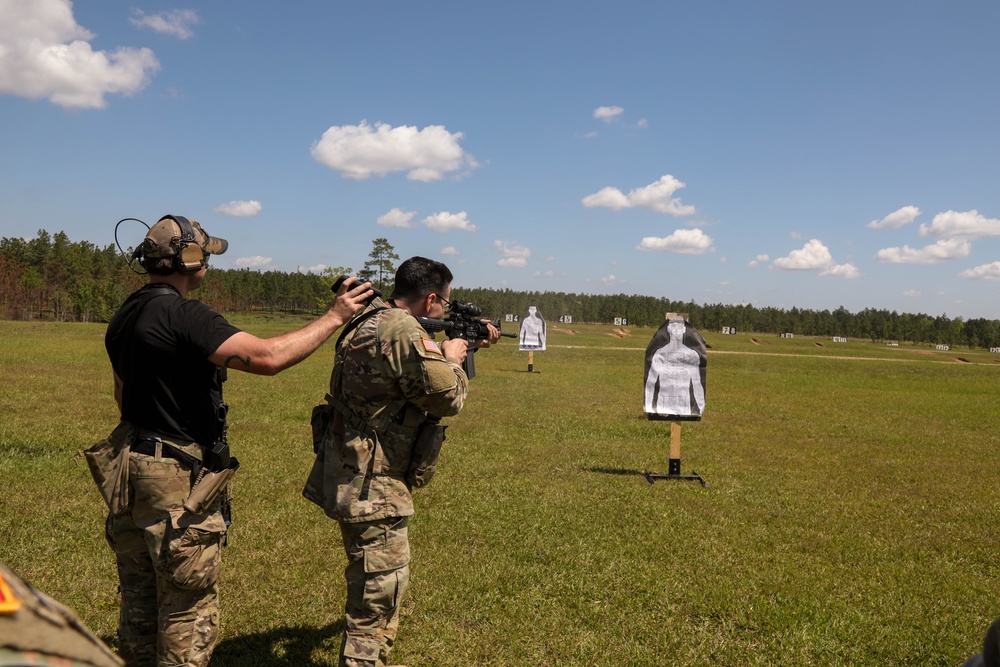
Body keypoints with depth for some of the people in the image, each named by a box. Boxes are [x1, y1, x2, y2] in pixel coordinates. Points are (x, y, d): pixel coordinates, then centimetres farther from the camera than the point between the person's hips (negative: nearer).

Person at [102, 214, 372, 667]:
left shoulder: (125, 316, 10)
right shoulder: (181, 314, -19)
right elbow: (267, 357, -30)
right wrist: (334, 317, -20)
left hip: (132, 468, 9)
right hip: (177, 478, -9)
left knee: (139, 601, 20)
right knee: (188, 612, 3)